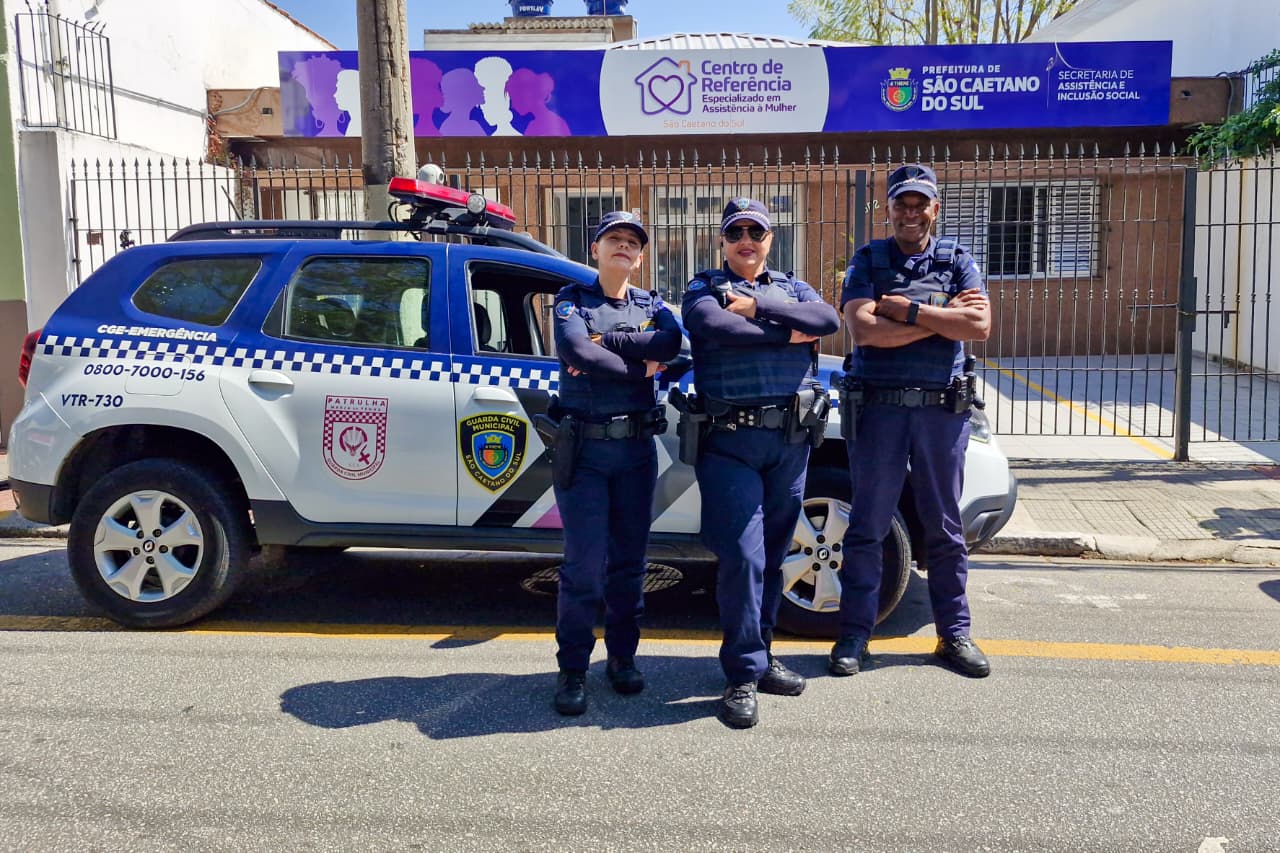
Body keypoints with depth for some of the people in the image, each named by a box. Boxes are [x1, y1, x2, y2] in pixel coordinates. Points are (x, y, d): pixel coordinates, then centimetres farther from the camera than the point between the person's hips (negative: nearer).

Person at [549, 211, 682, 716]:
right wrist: (641, 368, -9)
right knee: (585, 564, -6)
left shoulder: (652, 305, 13)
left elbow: (672, 342, -10)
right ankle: (572, 670, 6)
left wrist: (605, 342, -14)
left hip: (637, 448, 3)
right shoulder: (573, 299, 4)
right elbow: (574, 349, -16)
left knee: (629, 560, 9)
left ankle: (622, 657, 23)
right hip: (582, 449, -3)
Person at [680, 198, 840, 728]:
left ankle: (760, 657, 23)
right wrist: (787, 334, -8)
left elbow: (828, 320, -5)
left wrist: (757, 309, -9)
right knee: (742, 556, -9)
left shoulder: (792, 289, 18)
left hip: (790, 439, 4)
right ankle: (743, 676, 0)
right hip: (730, 441, -4)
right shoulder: (703, 290, 7)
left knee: (771, 556, 11)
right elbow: (717, 328, -17)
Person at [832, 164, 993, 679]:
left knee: (944, 527, 10)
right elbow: (863, 330, -11)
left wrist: (906, 310, -12)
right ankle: (854, 635, 13)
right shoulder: (867, 261, 6)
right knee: (867, 526, 3)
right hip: (879, 406, -1)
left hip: (943, 408, 1)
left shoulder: (957, 261, 9)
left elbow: (979, 327, -7)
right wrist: (944, 318, -10)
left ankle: (954, 633, 21)